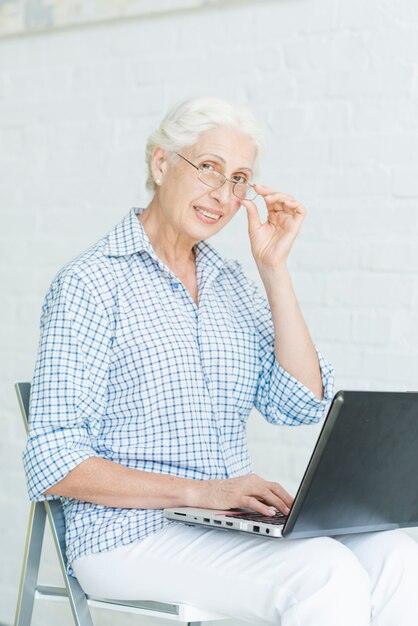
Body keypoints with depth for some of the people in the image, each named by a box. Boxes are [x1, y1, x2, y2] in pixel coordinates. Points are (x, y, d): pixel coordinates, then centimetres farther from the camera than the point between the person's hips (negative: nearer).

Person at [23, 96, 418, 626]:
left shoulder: (228, 282, 14)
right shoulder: (92, 284, -7)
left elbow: (302, 405, 3)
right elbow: (57, 464, -13)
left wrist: (273, 267, -1)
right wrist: (197, 491, -23)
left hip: (233, 522, 6)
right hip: (133, 536, -6)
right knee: (328, 574, -29)